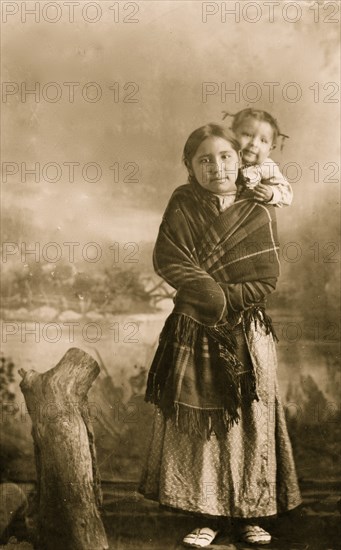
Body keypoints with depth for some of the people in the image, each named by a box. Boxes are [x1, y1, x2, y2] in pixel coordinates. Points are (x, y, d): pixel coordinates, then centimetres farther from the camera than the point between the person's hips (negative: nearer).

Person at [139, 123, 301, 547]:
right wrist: (212, 293, -21)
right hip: (191, 335, 1)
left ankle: (251, 515, 22)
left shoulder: (258, 214, -2)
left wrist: (221, 297, -18)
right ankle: (207, 516, 17)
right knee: (196, 425, 4)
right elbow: (167, 260, -12)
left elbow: (266, 280, -7)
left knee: (248, 422, 6)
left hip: (246, 336, 0)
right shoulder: (181, 206, -1)